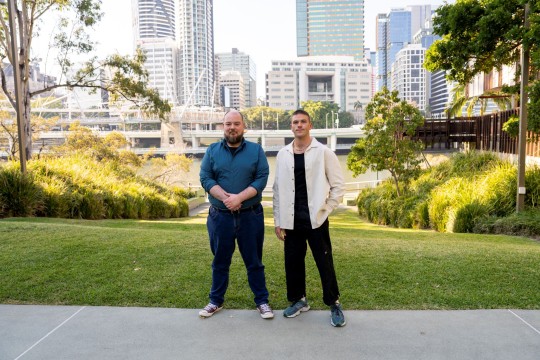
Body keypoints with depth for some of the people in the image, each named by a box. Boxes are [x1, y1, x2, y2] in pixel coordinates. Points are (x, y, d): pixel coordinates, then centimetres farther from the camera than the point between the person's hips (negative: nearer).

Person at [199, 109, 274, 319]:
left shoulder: (256, 150, 1)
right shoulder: (212, 151, 5)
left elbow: (262, 178, -8)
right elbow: (205, 178, -4)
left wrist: (239, 197, -20)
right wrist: (225, 197, -19)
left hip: (250, 215, -1)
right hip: (220, 216, 1)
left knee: (254, 261, 10)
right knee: (220, 261, 14)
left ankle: (262, 301, 24)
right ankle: (216, 301, 30)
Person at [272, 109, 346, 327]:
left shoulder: (324, 152, -3)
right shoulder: (283, 155, 6)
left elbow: (337, 185, -1)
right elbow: (278, 190, 8)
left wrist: (324, 211, -7)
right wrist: (278, 221, 4)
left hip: (316, 220, -3)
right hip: (291, 221, 3)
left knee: (325, 263, 2)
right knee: (293, 262, 11)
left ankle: (334, 305, 18)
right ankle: (298, 300, 29)